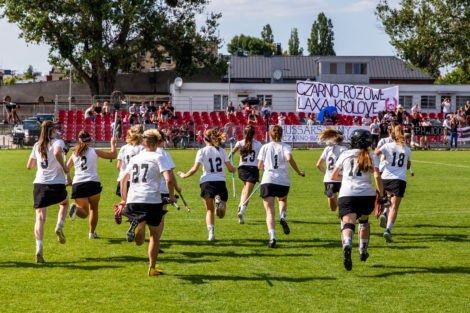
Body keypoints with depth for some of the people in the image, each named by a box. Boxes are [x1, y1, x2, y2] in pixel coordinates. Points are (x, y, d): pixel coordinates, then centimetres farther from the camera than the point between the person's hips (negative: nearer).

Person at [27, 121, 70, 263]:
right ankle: (59, 227, 7)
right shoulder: (57, 142, -2)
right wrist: (64, 167, -12)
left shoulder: (37, 146, 12)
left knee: (40, 218, -3)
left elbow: (29, 166, 17)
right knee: (65, 202, 31)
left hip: (39, 184, 3)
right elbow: (57, 153, -25)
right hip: (57, 184, -2)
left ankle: (39, 248, -22)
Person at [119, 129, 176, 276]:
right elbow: (169, 180, -13)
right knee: (155, 235, 16)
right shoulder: (159, 158, 0)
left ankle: (137, 226, -32)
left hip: (132, 201, 4)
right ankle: (152, 267, 15)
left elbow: (123, 179, 19)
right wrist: (172, 196, 1)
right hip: (152, 200, -4)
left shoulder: (135, 158, 17)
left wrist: (124, 199, 26)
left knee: (139, 242, 0)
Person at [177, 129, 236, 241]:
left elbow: (195, 168, -7)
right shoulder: (222, 151, 10)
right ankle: (219, 202, -28)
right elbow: (230, 168, 5)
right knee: (221, 215, 8)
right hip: (220, 181, 1)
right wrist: (233, 169, 28)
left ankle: (211, 232, -7)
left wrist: (184, 175, 8)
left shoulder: (202, 151, 2)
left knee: (209, 210, 13)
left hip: (207, 182, -1)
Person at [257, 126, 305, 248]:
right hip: (283, 181, 0)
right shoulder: (285, 147, 5)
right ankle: (283, 217, 3)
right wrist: (299, 172, -4)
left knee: (270, 212, -2)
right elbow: (289, 159, -15)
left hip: (267, 181, 0)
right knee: (282, 200, 33)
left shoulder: (265, 147, 9)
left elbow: (260, 166, 7)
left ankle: (272, 237, -21)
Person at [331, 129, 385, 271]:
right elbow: (377, 176, -6)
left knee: (348, 224, -13)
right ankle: (363, 252, 33)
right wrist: (381, 194, 1)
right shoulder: (371, 156, 9)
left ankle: (347, 246, -45)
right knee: (364, 221, 27)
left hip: (347, 195, -1)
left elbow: (334, 176, 17)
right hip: (367, 194, 1)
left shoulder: (345, 155, 13)